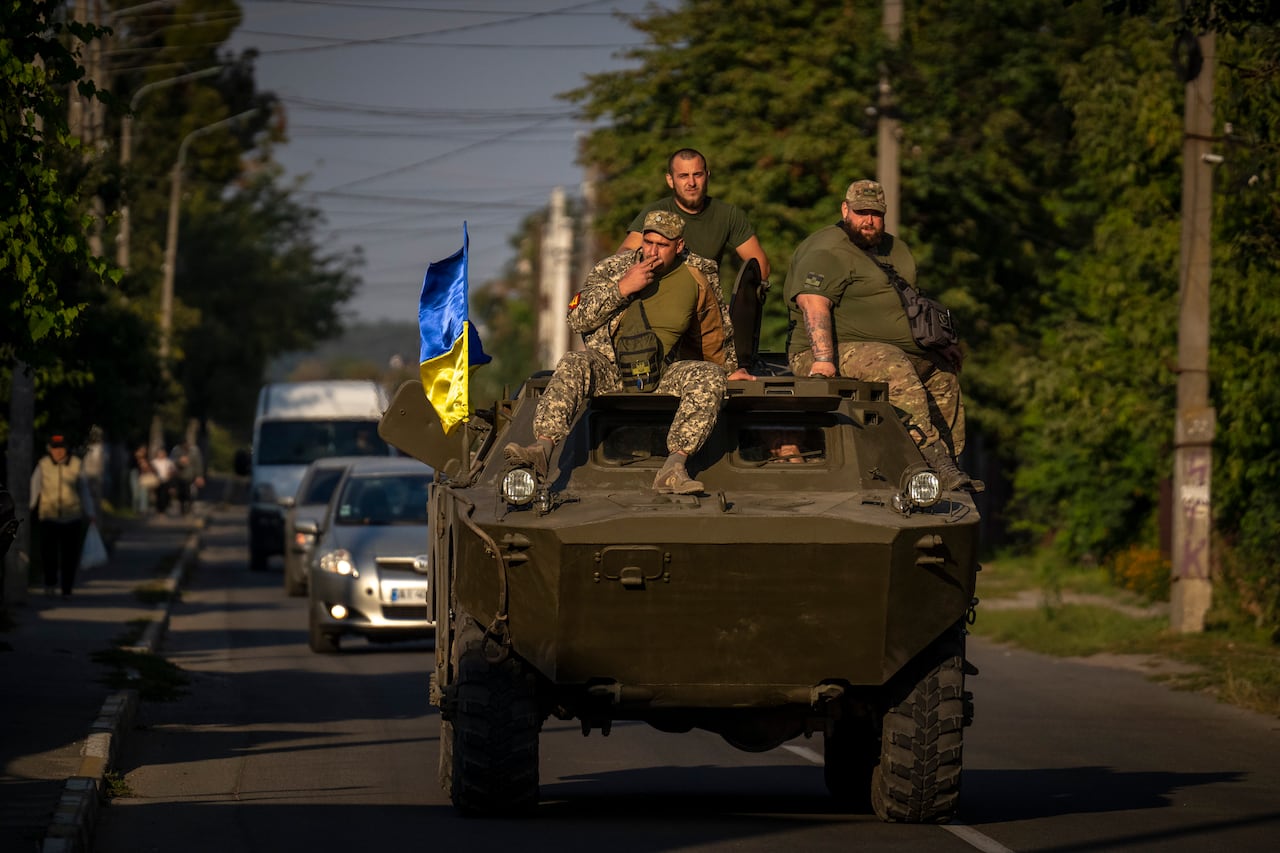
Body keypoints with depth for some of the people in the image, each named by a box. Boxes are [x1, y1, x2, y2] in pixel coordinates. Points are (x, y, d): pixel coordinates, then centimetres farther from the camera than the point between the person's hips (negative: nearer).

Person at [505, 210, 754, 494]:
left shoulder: (695, 286, 5)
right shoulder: (615, 267, 2)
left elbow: (716, 338, 24)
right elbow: (578, 318, -7)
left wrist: (731, 370, 28)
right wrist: (622, 288, -15)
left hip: (661, 375, 1)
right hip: (608, 367, -1)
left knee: (711, 376, -26)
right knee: (572, 365, -32)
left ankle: (674, 466, -40)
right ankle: (543, 447, -46)